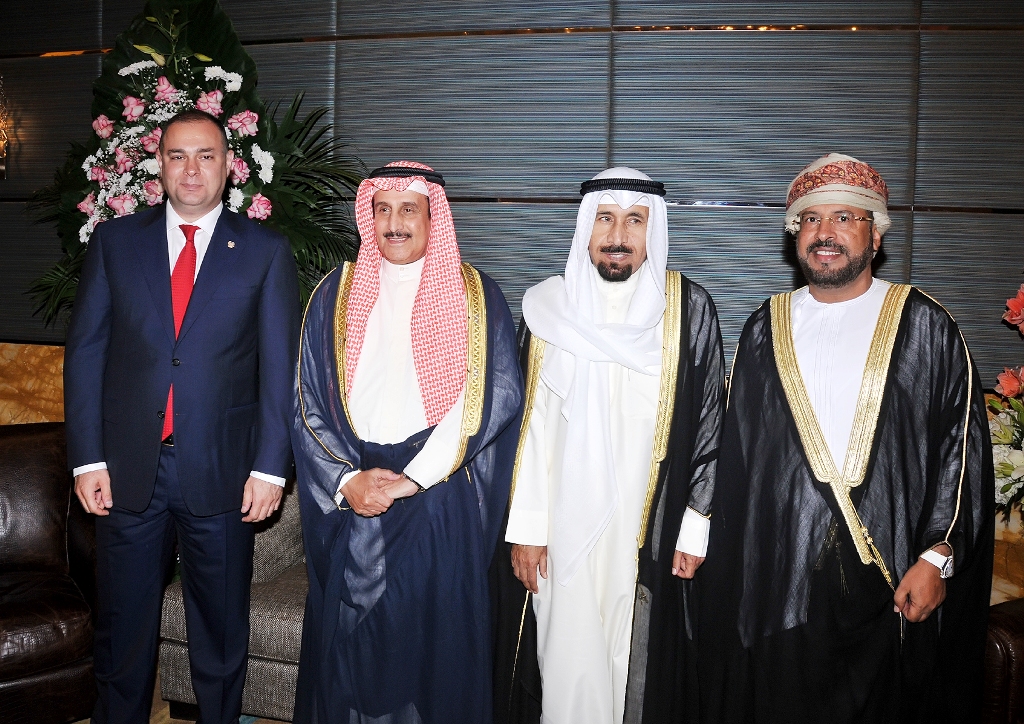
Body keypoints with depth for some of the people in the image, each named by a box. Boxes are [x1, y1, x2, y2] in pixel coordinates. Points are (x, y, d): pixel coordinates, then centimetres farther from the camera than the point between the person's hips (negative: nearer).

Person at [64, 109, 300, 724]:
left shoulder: (265, 251, 1)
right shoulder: (115, 241, 5)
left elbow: (280, 366, -2)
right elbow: (85, 352, 3)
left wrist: (270, 467, -8)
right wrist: (88, 458, -3)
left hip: (221, 470, -1)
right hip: (129, 468, 2)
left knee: (222, 626, 13)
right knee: (122, 626, 14)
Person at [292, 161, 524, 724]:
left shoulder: (476, 297, 1)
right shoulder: (336, 294, 7)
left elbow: (492, 399, -8)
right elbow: (308, 403, 4)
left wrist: (413, 478, -14)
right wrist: (346, 482, -10)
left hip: (442, 501, -1)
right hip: (352, 497, 2)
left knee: (436, 641, 5)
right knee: (349, 644, 9)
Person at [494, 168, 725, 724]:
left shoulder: (689, 310, -3)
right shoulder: (548, 307, 1)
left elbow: (708, 424, 1)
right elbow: (527, 423, 3)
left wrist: (694, 528, -1)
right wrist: (525, 527, 0)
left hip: (649, 535, -1)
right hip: (562, 529, 1)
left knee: (641, 665, 7)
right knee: (566, 662, 7)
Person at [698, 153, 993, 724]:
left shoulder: (924, 326, -1)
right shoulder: (767, 329, 8)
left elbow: (964, 447, -4)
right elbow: (737, 456, 11)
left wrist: (938, 557, -11)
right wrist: (735, 565, 7)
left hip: (892, 580, -2)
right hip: (780, 577, 2)